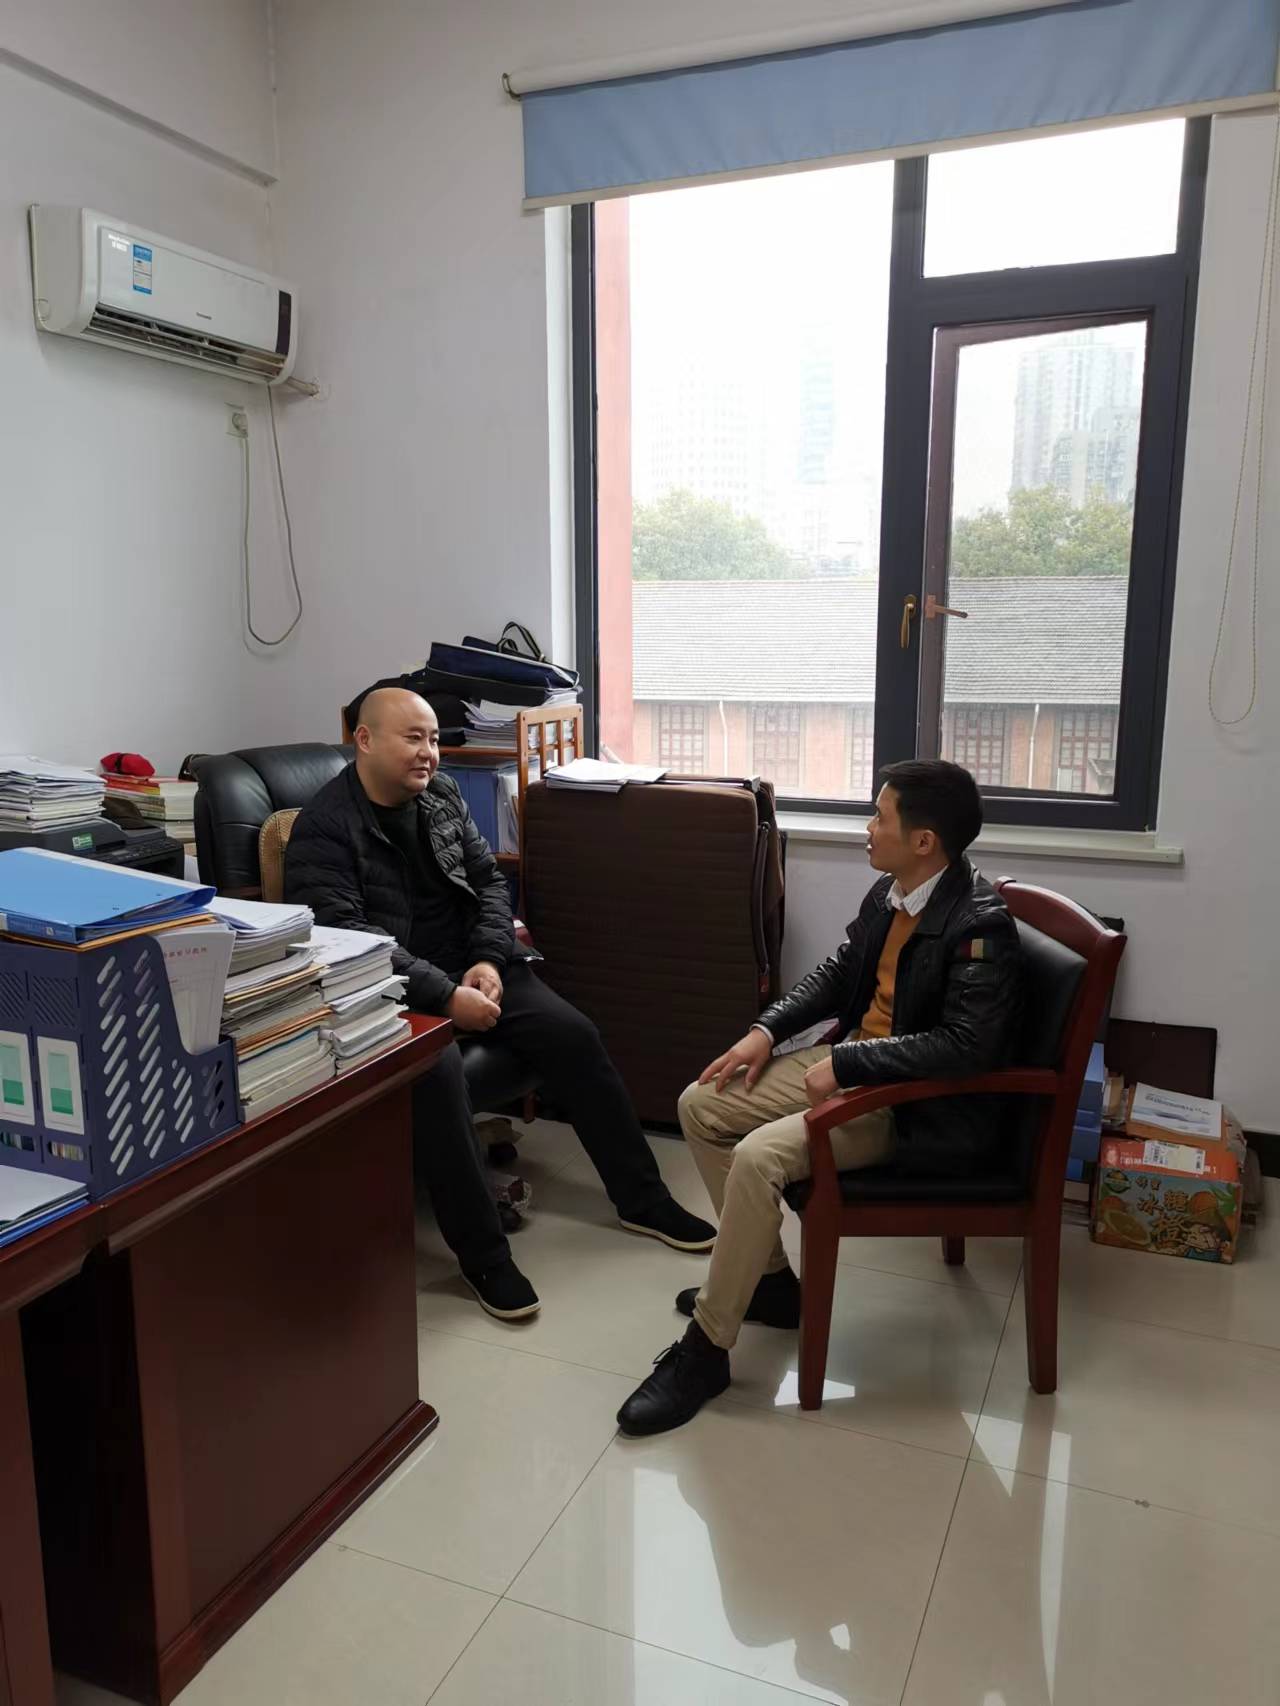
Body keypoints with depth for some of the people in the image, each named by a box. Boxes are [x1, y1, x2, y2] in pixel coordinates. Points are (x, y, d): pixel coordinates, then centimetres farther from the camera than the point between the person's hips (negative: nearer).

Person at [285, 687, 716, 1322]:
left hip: (471, 969, 6)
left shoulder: (442, 794, 9)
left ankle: (641, 1198, 7)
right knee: (436, 1071, -33)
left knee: (574, 1036, -9)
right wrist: (445, 995, -27)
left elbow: (490, 881, 12)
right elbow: (349, 938, -21)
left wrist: (488, 961, -7)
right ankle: (482, 1254, -18)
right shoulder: (323, 829, -11)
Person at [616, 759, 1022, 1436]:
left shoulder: (979, 921, -22)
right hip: (850, 1061, 9)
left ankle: (705, 1348, -9)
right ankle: (767, 1277, 15)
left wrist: (847, 1063, -26)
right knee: (700, 1105, 3)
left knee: (759, 1155, -28)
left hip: (917, 1102, -9)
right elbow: (837, 973, 14)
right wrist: (766, 1030, 0)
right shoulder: (889, 891, 3)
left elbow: (967, 1046, -29)